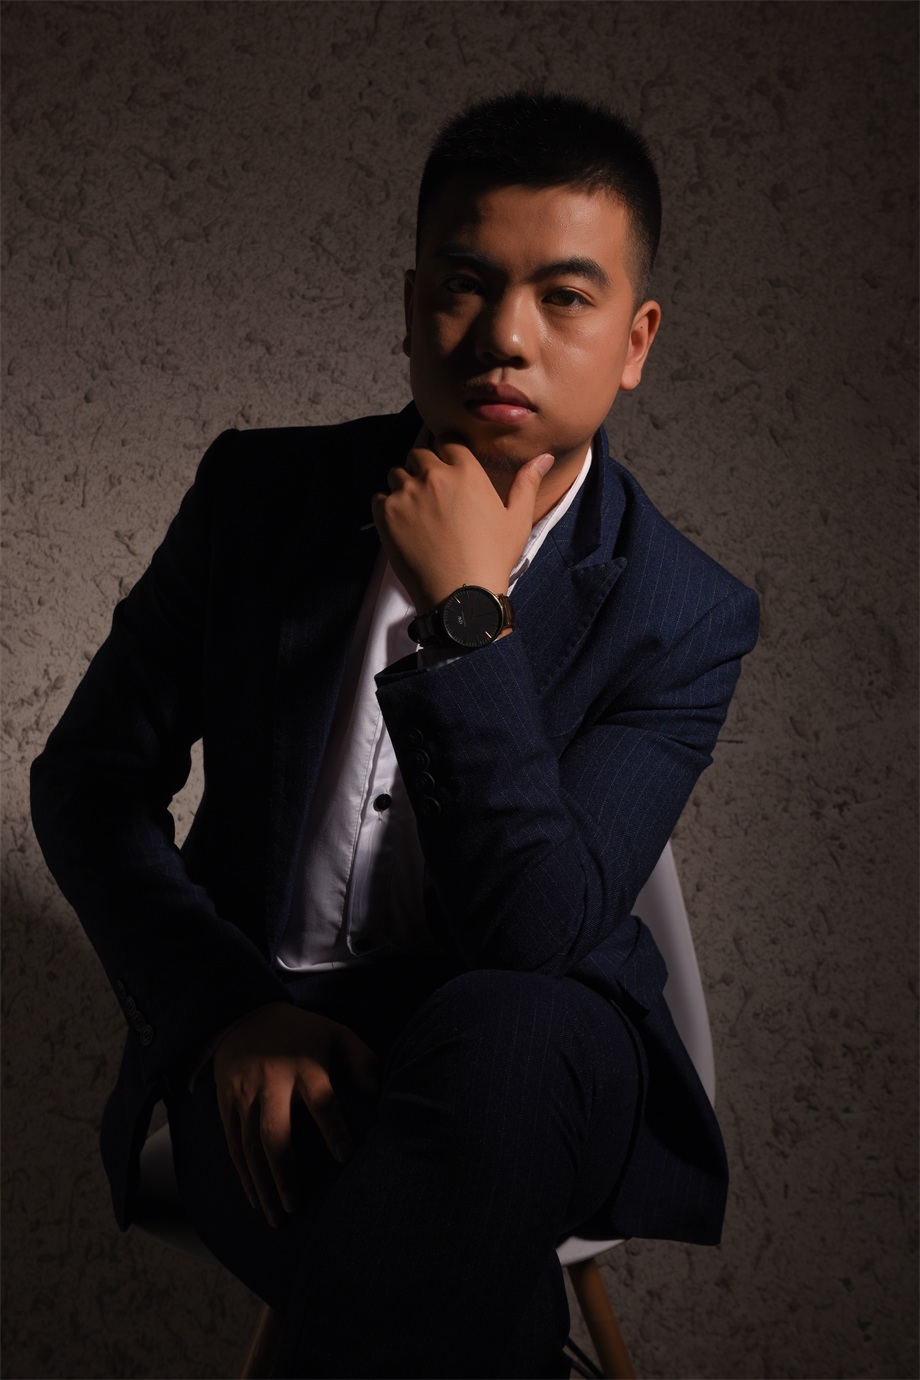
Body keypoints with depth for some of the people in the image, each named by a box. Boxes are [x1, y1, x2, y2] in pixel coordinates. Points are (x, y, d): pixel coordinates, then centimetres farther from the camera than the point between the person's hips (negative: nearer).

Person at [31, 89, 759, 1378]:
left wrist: (465, 614, -24)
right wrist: (229, 1007, -11)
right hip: (260, 1044, 0)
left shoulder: (683, 617, -6)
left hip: (522, 1047, 0)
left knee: (501, 1029, -38)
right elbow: (87, 775, 5)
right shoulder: (260, 490, 2)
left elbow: (536, 932, -18)